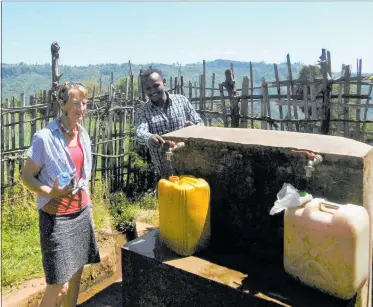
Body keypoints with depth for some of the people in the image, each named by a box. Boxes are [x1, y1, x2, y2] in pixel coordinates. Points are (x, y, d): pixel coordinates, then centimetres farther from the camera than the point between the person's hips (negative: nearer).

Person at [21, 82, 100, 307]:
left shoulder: (83, 135, 5)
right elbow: (26, 176, -9)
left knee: (76, 274, 15)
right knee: (59, 285, -3)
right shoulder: (45, 137, -15)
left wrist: (87, 207, 14)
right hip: (56, 217, -6)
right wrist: (52, 192, -25)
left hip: (81, 213, 6)